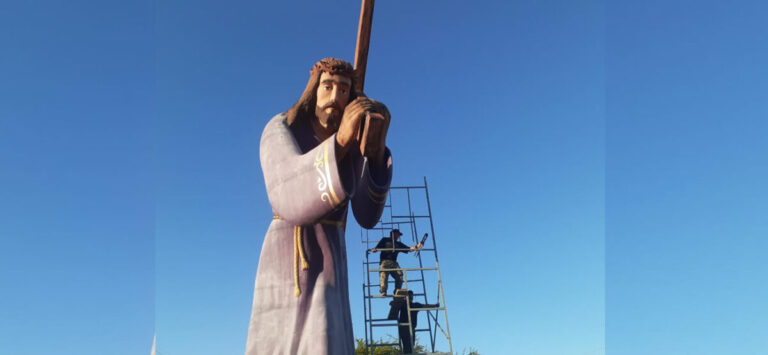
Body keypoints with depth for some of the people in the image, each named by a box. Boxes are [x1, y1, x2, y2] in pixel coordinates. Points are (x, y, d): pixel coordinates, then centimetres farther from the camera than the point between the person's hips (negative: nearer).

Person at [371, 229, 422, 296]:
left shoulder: (398, 244, 27)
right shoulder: (385, 240, 18)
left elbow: (409, 249, 17)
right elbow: (376, 248, 11)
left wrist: (416, 247, 0)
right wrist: (373, 250, -13)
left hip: (393, 263, 3)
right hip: (384, 261, -3)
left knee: (399, 275, -18)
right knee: (383, 275, -21)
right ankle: (383, 292, -26)